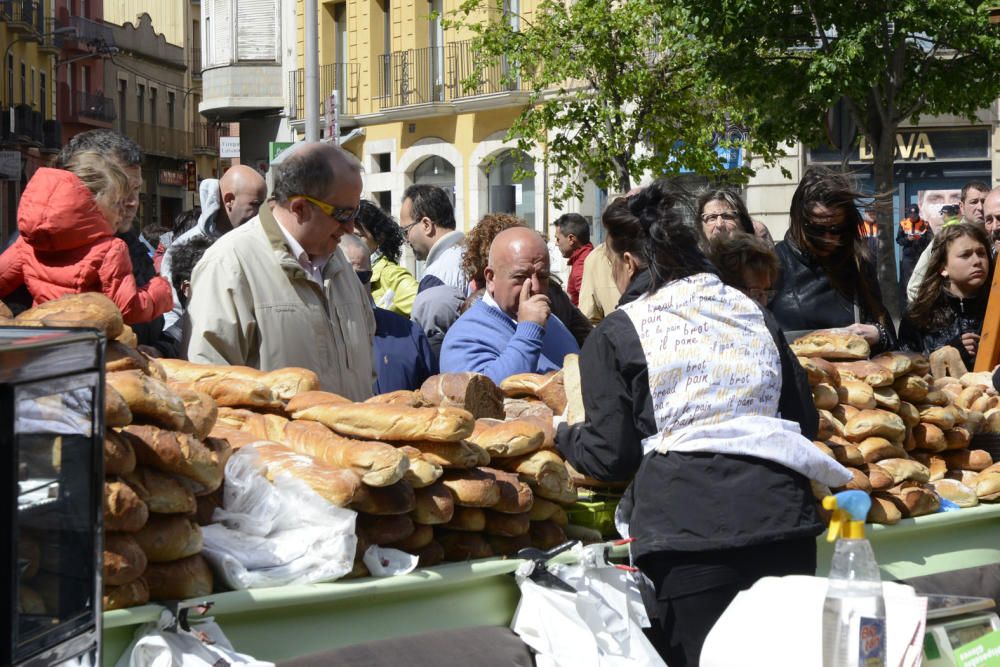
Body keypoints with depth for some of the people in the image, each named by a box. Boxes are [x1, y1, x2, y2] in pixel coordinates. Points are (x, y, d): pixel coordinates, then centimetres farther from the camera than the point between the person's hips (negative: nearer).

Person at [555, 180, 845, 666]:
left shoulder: (616, 334, 3)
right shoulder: (753, 313, 18)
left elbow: (611, 457, 1)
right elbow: (805, 422, 20)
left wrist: (562, 434, 22)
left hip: (688, 529, -5)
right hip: (781, 513, 5)